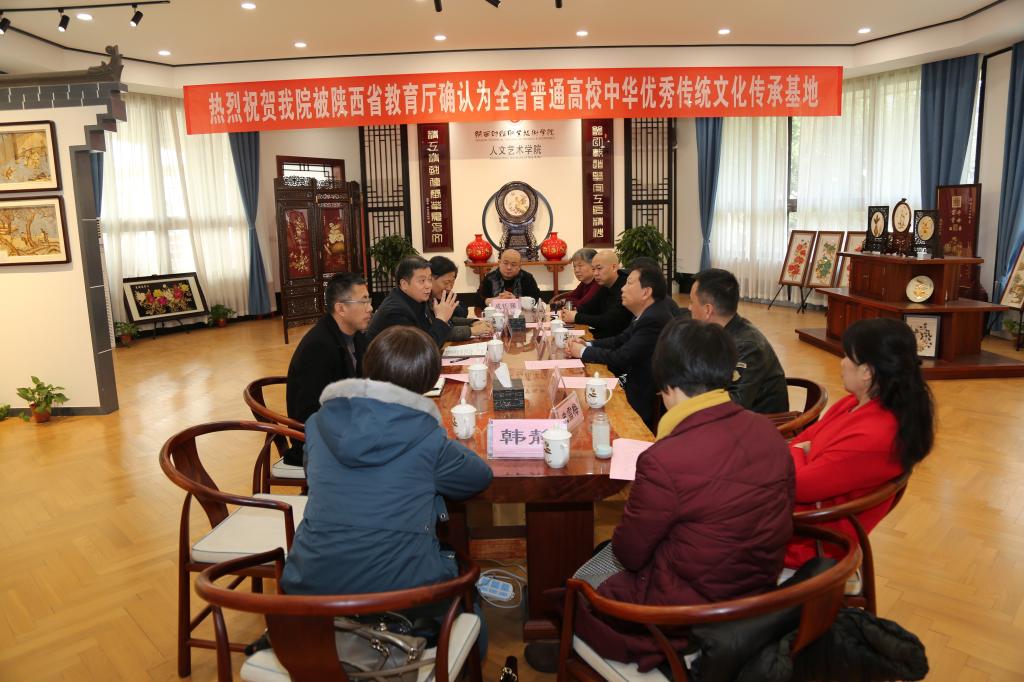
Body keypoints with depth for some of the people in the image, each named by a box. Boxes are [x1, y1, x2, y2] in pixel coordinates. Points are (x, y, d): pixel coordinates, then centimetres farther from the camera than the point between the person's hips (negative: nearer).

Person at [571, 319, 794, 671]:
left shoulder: (664, 461, -32)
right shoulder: (768, 431, -10)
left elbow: (629, 553, -15)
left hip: (690, 610, -6)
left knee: (581, 584, 19)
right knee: (607, 552, 25)